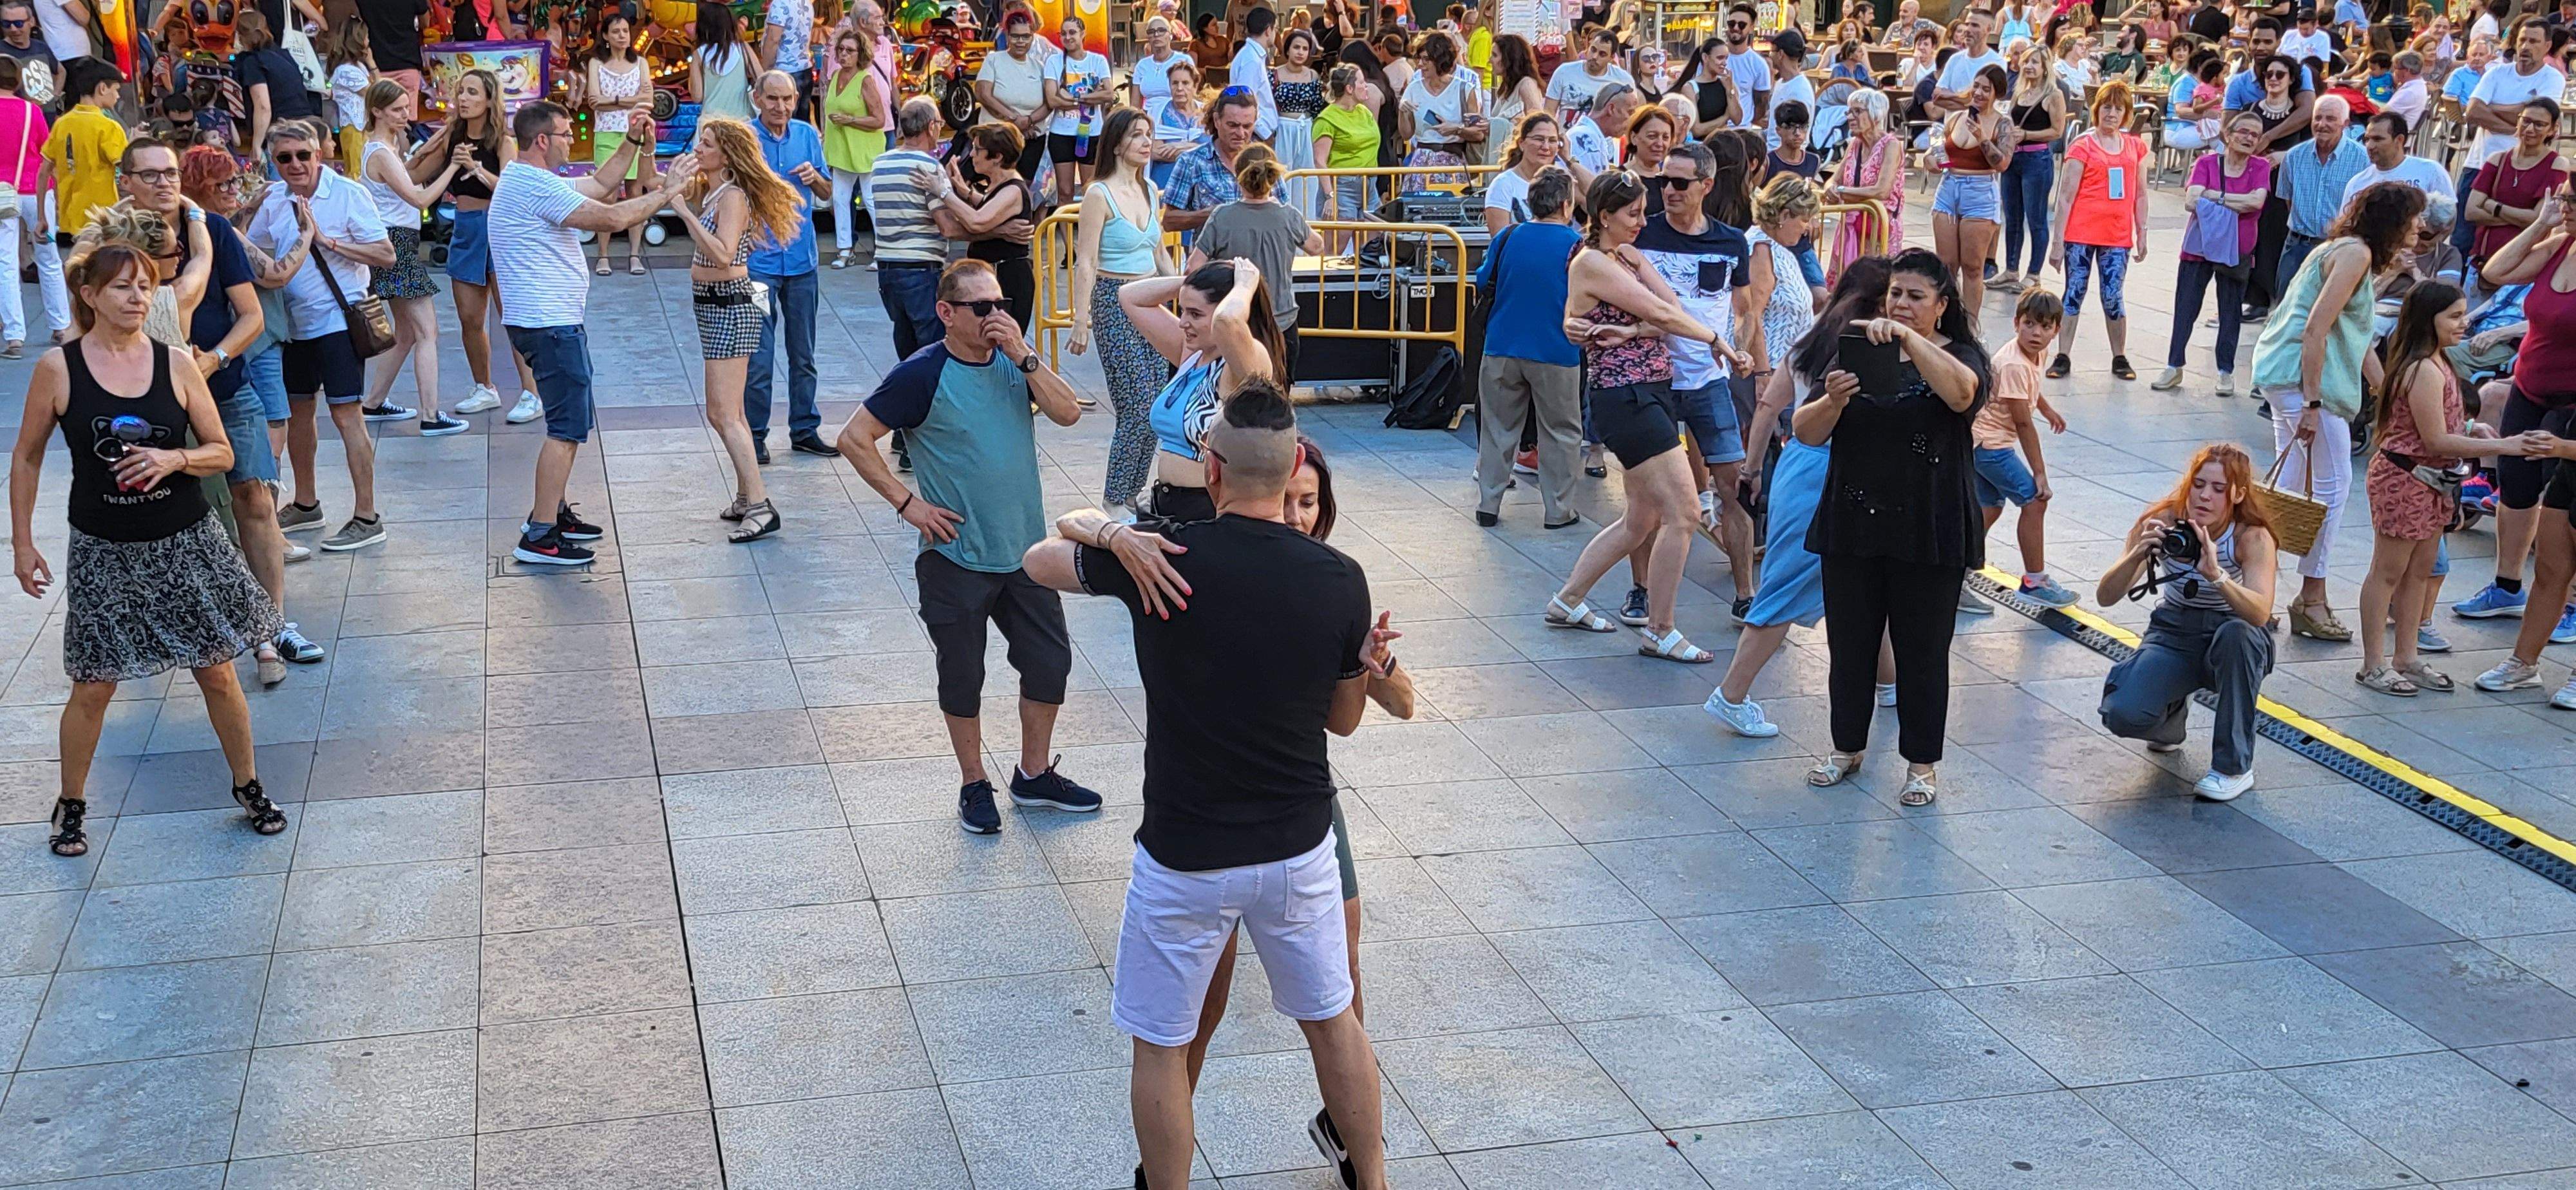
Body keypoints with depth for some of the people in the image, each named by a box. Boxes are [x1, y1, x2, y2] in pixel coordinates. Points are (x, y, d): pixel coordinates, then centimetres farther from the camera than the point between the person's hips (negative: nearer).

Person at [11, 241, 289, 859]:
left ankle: (248, 786, 27)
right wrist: (23, 543, 4)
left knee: (218, 673, 8)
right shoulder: (58, 368, -6)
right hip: (103, 552, -1)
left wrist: (174, 459, -18)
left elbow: (222, 453, 2)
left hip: (186, 545, 1)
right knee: (93, 687, 4)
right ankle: (71, 804, 25)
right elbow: (27, 458, 4)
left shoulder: (176, 363, -3)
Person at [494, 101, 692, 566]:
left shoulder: (526, 180, 16)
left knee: (569, 422, 21)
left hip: (553, 321, 11)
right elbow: (612, 218, -22)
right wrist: (666, 192, -12)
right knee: (567, 429, -9)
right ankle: (539, 537, -10)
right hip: (551, 323, -11)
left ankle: (552, 511, 28)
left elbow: (598, 185, 26)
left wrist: (632, 142, 18)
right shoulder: (534, 187, -18)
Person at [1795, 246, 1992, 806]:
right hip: (1853, 524, 3)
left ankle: (1921, 763, 17)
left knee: (1922, 650, 4)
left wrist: (1908, 338, -36)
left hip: (1929, 533, -3)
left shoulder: (1959, 356, -1)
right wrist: (1833, 402, -20)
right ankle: (1848, 745, 29)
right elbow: (1805, 432, 1)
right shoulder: (1856, 350, 8)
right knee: (1849, 642, 12)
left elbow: (1961, 392, -27)